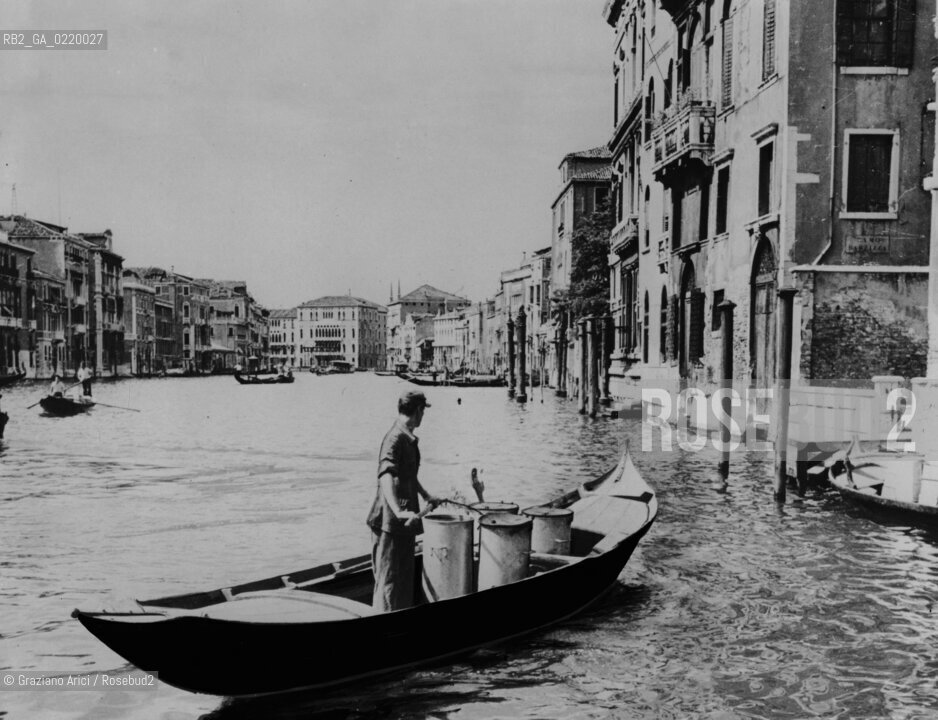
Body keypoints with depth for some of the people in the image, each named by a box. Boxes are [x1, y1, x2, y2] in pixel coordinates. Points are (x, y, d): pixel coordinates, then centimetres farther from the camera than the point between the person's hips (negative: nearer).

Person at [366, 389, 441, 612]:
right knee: (388, 578, -3)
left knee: (406, 575, 17)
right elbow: (386, 477, -32)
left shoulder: (410, 439, 12)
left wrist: (426, 496, 39)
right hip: (390, 521, -10)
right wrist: (397, 512, -43)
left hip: (406, 520, 10)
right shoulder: (394, 439, -19)